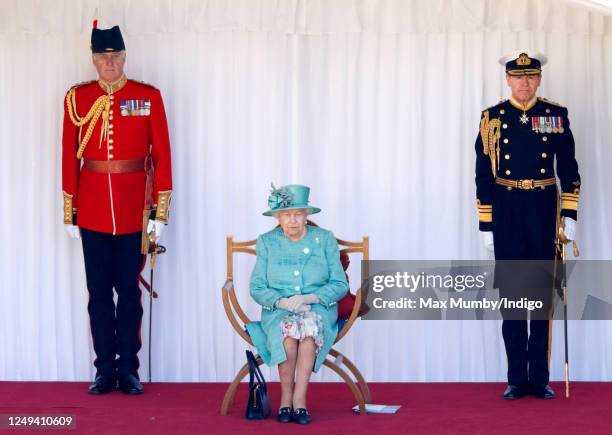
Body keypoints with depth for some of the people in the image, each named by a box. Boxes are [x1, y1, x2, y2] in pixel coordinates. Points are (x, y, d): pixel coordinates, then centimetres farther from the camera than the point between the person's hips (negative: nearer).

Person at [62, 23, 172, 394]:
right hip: (93, 212, 1)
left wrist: (159, 211, -4)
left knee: (129, 290, 5)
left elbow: (162, 156, 0)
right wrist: (70, 212, 3)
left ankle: (129, 370, 13)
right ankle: (105, 371, 13)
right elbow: (70, 157, 5)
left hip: (134, 211, -1)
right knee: (99, 291, 6)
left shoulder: (149, 97, 0)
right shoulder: (77, 98, 3)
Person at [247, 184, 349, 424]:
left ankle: (298, 399, -33)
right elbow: (257, 288, 2)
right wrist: (282, 302, -18)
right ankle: (286, 398, -22)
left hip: (319, 308, 0)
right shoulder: (267, 242, 5)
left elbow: (340, 285, 0)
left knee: (309, 325, -35)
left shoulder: (325, 239, 4)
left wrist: (308, 298, -16)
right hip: (277, 311, 0)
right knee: (287, 331, -34)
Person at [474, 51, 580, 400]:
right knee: (511, 294, 3)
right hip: (505, 211, 0)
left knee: (543, 293, 4)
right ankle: (517, 379, 9)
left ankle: (540, 379, 11)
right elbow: (484, 175, 3)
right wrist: (486, 225, 0)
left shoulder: (556, 116, 4)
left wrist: (570, 214, 0)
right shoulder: (492, 118, 3)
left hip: (543, 209, 0)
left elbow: (569, 168, 7)